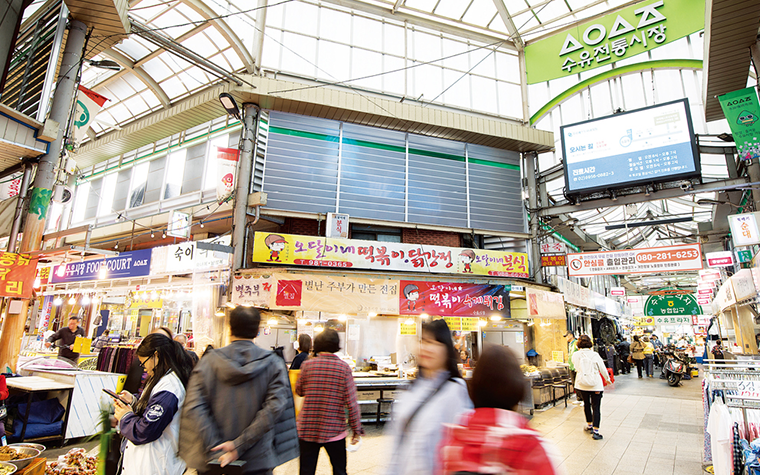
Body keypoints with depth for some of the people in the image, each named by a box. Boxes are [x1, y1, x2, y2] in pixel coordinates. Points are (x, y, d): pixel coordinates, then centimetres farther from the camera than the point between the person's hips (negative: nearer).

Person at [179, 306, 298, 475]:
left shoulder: (208, 361, -5)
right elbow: (274, 407, -18)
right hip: (257, 461, -1)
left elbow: (194, 408, -14)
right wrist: (240, 444, -17)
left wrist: (215, 449, -14)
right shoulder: (274, 364, -7)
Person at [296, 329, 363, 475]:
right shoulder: (344, 367, -9)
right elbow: (351, 402, -9)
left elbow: (299, 391, 9)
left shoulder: (307, 365, -7)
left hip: (307, 430, 1)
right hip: (334, 431, -1)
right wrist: (357, 430, 0)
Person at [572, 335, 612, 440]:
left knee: (586, 404, 21)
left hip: (581, 384, 3)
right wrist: (607, 379, 18)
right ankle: (595, 431, -1)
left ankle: (589, 425, 35)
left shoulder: (575, 355, -6)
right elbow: (602, 369, 0)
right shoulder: (595, 355, -12)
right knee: (596, 407, 2)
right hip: (595, 384, -3)